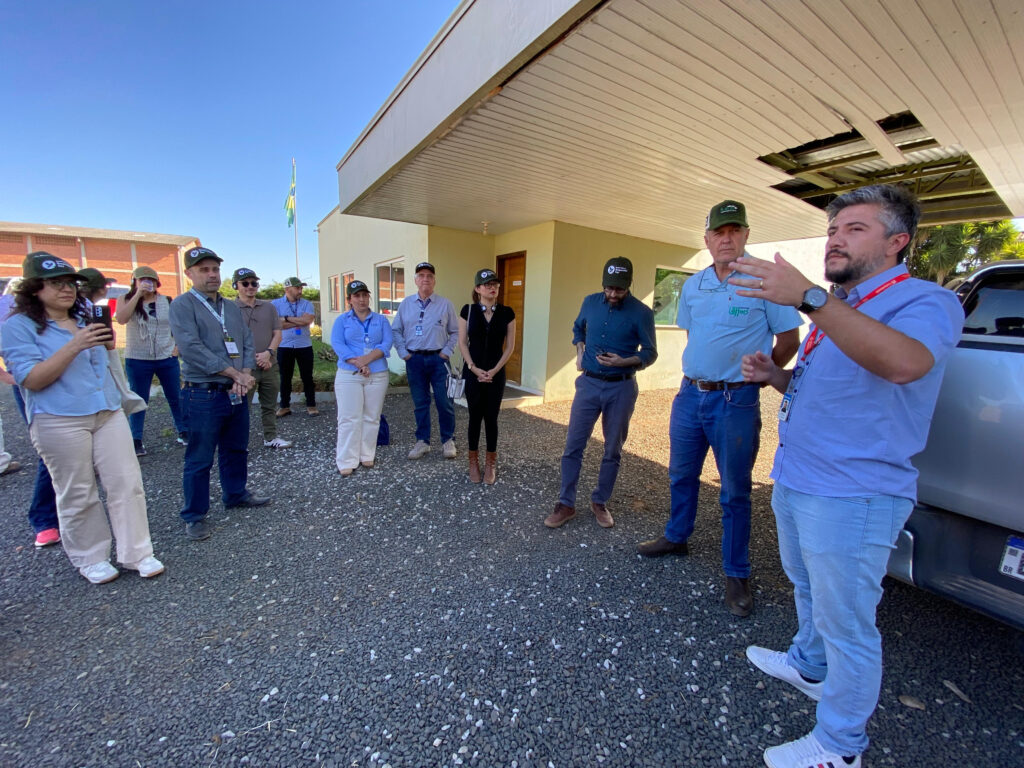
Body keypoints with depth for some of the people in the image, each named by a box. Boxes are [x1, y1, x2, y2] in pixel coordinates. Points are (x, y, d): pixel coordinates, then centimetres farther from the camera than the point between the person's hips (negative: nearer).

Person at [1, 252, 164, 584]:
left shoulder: (84, 319, 16)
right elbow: (31, 380, -13)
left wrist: (106, 345, 5)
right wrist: (74, 346, -22)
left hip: (108, 412, 5)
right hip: (60, 421, -5)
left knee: (127, 484, 2)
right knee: (77, 495, 4)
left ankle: (137, 553, 11)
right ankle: (90, 559, 22)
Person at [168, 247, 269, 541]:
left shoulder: (232, 307, 14)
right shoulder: (182, 305, -7)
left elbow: (247, 342, 9)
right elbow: (191, 349, -18)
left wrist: (245, 375, -9)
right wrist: (235, 374, -17)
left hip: (236, 393, 6)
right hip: (204, 395, -6)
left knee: (236, 449, 19)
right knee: (200, 460, 5)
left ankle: (235, 494, 38)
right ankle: (195, 516, 19)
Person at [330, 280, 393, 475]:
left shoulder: (381, 320, 12)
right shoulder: (342, 320, 10)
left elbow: (386, 344, -1)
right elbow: (337, 344, -4)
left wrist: (367, 358, -17)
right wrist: (358, 364, -17)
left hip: (377, 375, 2)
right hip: (349, 376, -1)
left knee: (371, 417, 5)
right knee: (349, 418, -4)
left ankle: (367, 455, 16)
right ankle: (347, 461, 2)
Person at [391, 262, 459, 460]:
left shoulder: (445, 304, 1)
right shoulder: (406, 304, 7)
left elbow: (455, 332, 4)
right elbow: (396, 330, 10)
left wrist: (446, 352, -4)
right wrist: (403, 353, 1)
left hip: (438, 359, -2)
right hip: (414, 360, 2)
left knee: (444, 403, 0)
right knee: (420, 403, 10)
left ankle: (448, 441, 17)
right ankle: (422, 442, 21)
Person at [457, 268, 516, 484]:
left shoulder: (507, 312, 1)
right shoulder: (468, 310, -1)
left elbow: (510, 346, 1)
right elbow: (462, 343, -1)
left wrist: (494, 370, -8)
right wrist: (474, 369, -10)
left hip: (496, 373, 1)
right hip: (472, 372, 0)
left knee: (491, 418, 5)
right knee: (475, 417, 7)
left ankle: (491, 464, 19)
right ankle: (474, 462, 21)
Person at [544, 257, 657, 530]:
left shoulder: (641, 312, -9)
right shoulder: (590, 302, 2)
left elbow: (650, 353, -3)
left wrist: (624, 361, -20)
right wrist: (580, 353, 6)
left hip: (621, 388, -2)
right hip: (589, 384, 2)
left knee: (613, 450, 10)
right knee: (573, 446, 2)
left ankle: (600, 502, 28)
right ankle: (566, 504, 15)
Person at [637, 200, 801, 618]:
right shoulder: (692, 285, 8)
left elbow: (789, 339, -3)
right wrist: (700, 370, 13)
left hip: (736, 401, -5)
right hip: (689, 394, 6)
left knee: (735, 491, 5)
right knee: (681, 475, 18)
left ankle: (737, 574, 21)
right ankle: (676, 537, 40)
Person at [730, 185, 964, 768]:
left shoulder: (925, 302, -13)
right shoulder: (838, 309, 15)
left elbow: (903, 363, -37)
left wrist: (808, 297, -43)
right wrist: (776, 376, 3)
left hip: (852, 498, -9)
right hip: (795, 482, 9)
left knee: (847, 624, 8)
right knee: (809, 590, 27)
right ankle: (809, 666, 51)